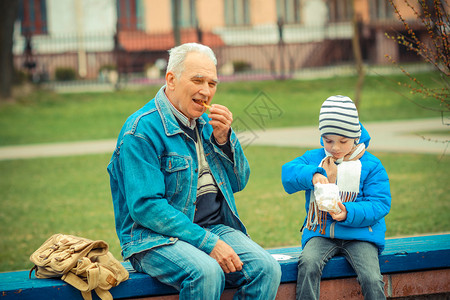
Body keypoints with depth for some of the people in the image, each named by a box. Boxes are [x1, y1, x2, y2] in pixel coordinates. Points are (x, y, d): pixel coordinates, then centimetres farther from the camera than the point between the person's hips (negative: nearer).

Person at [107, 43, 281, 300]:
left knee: (267, 269, -18)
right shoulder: (142, 129, -12)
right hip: (155, 238, -7)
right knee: (207, 273, -36)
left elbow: (238, 183, 17)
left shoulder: (205, 123, 13)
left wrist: (224, 138, -2)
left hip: (215, 227, 7)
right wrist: (208, 243, -23)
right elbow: (146, 206, -19)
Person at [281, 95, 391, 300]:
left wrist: (348, 214, -21)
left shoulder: (371, 165, 4)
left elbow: (380, 204, -4)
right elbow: (288, 173, -4)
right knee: (308, 264, -31)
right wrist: (312, 174, -25)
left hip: (359, 233, -1)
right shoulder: (313, 158, 12)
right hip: (320, 232, 2)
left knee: (371, 279, -26)